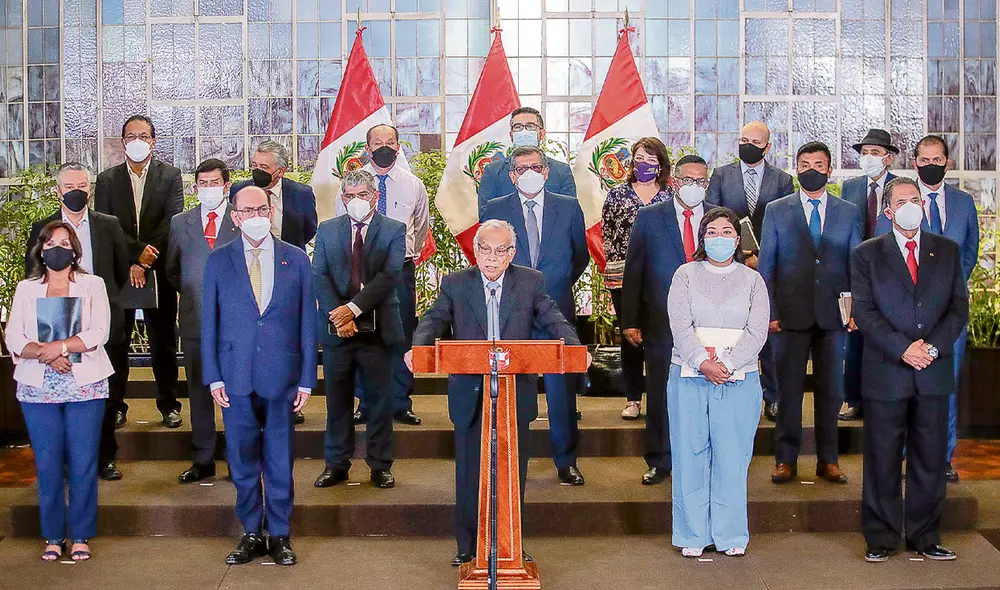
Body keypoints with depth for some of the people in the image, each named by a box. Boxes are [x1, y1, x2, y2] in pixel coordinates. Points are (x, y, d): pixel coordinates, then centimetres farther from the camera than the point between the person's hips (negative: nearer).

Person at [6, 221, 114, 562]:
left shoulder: (92, 285, 7)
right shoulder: (26, 289, 12)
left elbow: (99, 333, -5)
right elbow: (14, 339, 1)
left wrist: (60, 346, -18)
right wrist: (44, 354, -16)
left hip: (85, 387, -1)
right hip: (38, 389, 1)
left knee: (82, 464, -1)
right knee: (47, 464, 3)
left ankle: (81, 536, 9)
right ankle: (54, 536, 14)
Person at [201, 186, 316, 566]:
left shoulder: (296, 260, 4)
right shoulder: (218, 261, 5)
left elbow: (307, 322, 4)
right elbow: (209, 322, 5)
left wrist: (306, 379, 0)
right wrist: (213, 377, -2)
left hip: (282, 377, 0)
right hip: (236, 378, 1)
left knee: (280, 460, 6)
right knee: (242, 461, 7)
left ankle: (279, 535, 19)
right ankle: (251, 534, 21)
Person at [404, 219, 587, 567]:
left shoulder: (531, 283, 3)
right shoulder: (455, 284, 3)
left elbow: (554, 320, -3)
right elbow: (434, 320, -6)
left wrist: (573, 346, -24)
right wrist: (419, 346, -27)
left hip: (516, 396, 0)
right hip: (470, 395, 0)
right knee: (470, 474, 7)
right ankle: (468, 547, 19)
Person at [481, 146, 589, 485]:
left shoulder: (569, 208, 6)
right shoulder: (495, 210, 5)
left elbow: (581, 256, 17)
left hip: (557, 309, 0)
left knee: (562, 388, 3)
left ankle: (566, 461, 14)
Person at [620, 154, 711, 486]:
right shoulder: (649, 218, 3)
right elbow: (633, 272, 3)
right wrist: (630, 321, -3)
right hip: (661, 324, -1)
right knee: (660, 396, 6)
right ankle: (659, 464, 18)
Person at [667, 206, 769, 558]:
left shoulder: (752, 280, 10)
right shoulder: (686, 275, 9)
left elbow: (757, 331, -1)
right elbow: (680, 326, -3)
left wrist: (727, 364, -14)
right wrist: (703, 363, -17)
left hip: (739, 380, 0)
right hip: (689, 377, 0)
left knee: (732, 457, 1)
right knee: (690, 455, 2)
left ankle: (731, 535, 13)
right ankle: (693, 535, 12)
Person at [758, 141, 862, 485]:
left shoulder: (848, 213, 9)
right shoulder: (777, 211, 6)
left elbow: (857, 264, 9)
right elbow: (766, 265, 4)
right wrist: (770, 312, -4)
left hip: (833, 314, 1)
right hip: (792, 314, -1)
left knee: (831, 389, 8)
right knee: (789, 389, 3)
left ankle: (828, 460, 18)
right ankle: (785, 460, 12)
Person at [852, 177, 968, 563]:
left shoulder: (948, 251, 11)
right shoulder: (866, 255, 3)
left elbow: (959, 309, 5)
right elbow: (864, 313, -4)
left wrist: (932, 346, -10)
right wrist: (903, 349, -14)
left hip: (934, 372, 2)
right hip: (885, 372, -2)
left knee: (930, 458, 7)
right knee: (882, 461, 3)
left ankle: (925, 538, 19)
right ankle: (881, 539, 13)